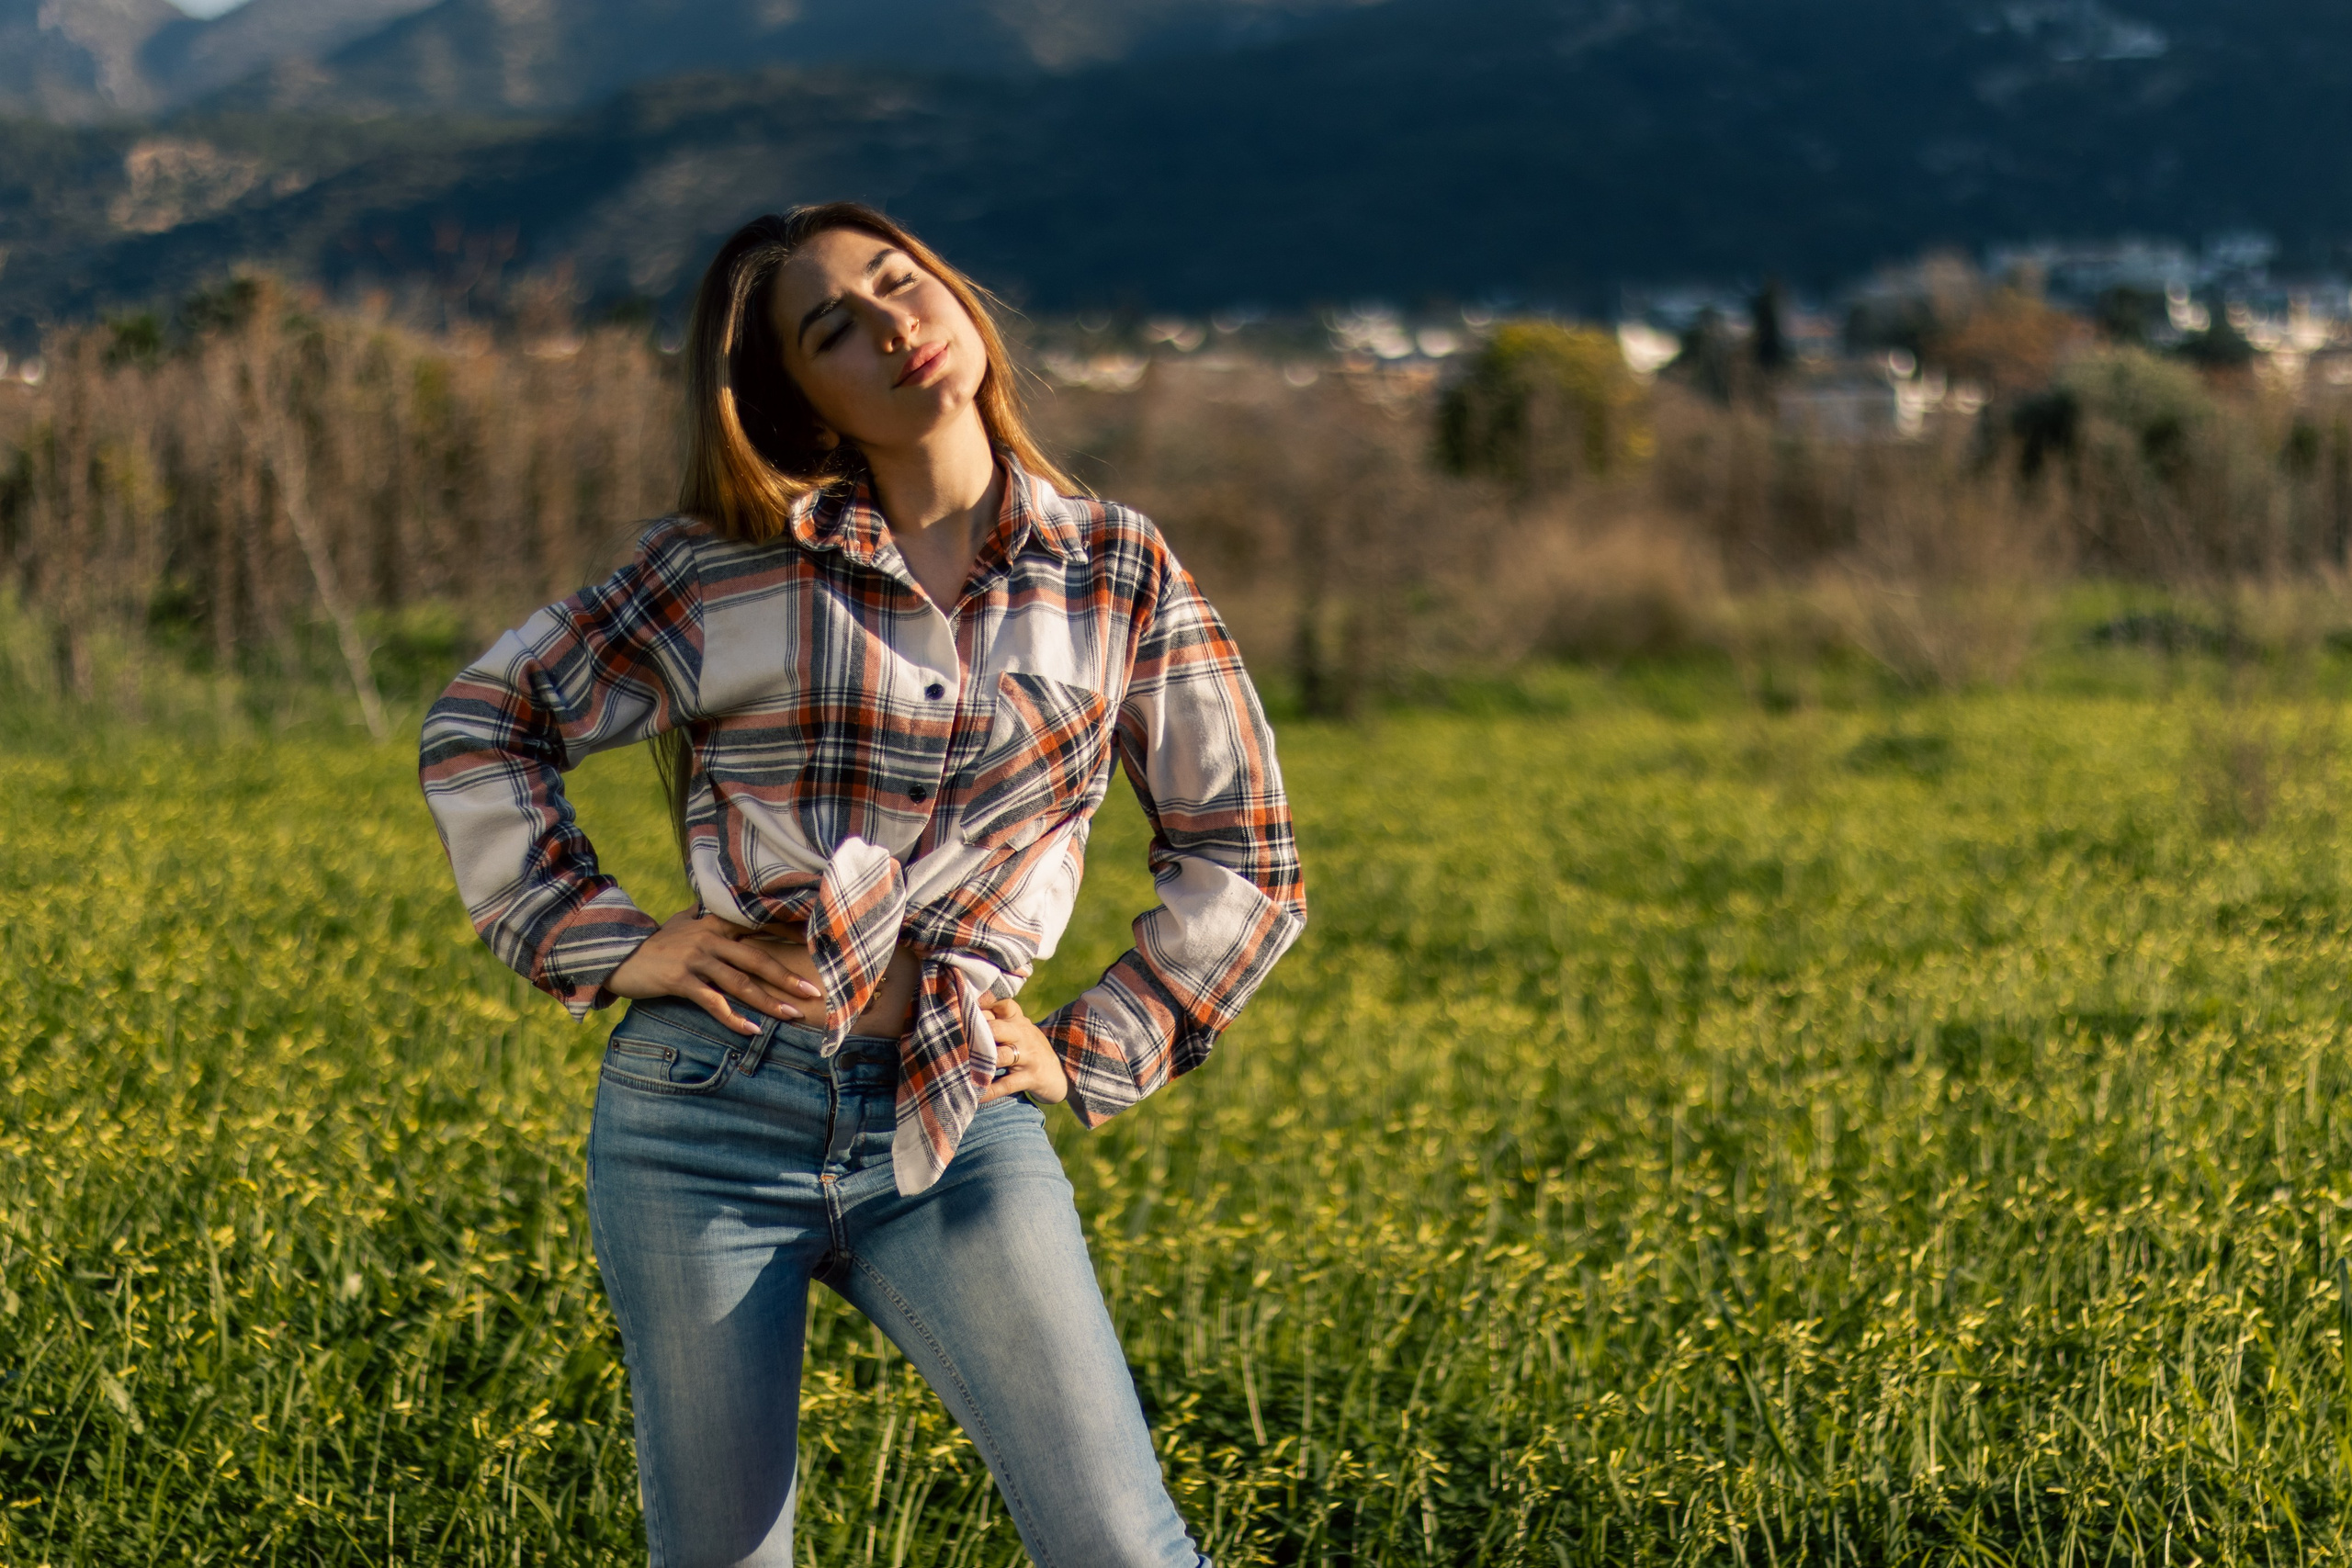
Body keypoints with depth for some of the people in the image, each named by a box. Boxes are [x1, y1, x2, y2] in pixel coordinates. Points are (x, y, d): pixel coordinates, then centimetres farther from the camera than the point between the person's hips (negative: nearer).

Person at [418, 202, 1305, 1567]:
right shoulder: (724, 572, 1)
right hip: (711, 1108, 0)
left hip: (957, 1125, 1)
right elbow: (482, 726, 10)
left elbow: (1242, 861, 12)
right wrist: (597, 941, 1)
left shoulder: (1119, 576, 5)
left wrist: (1096, 1056, 5)